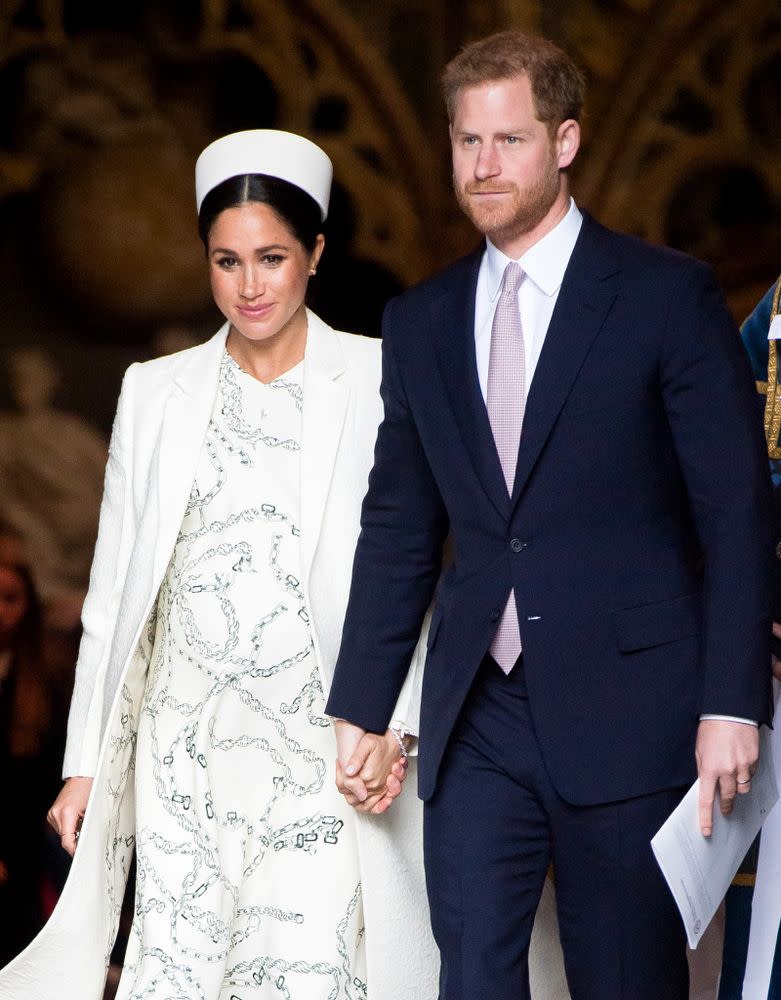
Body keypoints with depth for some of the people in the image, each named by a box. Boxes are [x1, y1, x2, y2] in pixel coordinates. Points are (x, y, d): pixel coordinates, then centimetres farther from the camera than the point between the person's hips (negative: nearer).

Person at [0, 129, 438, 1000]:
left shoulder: (376, 382, 3)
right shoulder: (156, 393, 11)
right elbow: (115, 591, 13)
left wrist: (394, 724, -11)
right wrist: (86, 758, 10)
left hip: (320, 740, -2)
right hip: (186, 738, 2)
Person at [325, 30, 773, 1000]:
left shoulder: (668, 295, -3)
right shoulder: (421, 321, 11)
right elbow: (398, 530, 14)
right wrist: (360, 710, 10)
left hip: (627, 711, -4)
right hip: (478, 716, 4)